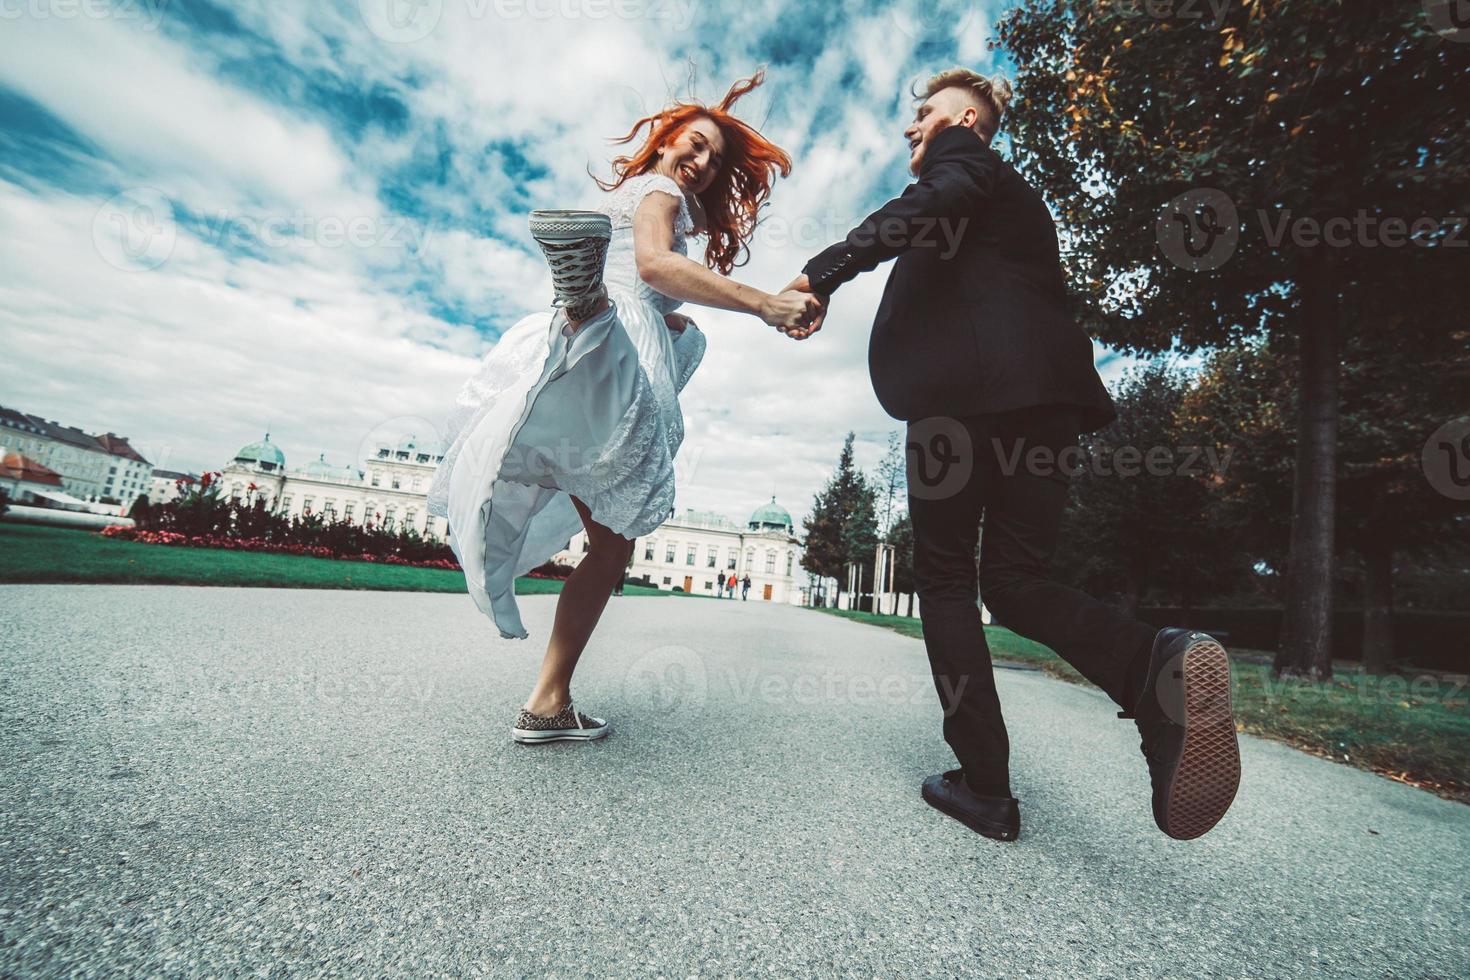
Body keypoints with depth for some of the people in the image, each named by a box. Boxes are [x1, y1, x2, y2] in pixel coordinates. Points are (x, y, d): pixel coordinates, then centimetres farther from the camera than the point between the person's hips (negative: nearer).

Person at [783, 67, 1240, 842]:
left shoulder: (960, 153, 14)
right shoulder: (1016, 195, 37)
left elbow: (932, 205, -10)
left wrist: (823, 271, -13)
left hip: (967, 389, -7)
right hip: (1044, 391, 8)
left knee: (944, 578, 0)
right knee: (1016, 580, 7)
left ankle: (985, 783, 2)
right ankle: (1155, 666, -21)